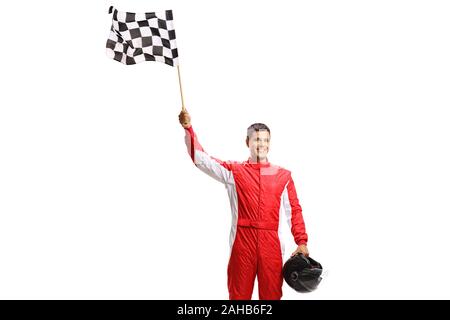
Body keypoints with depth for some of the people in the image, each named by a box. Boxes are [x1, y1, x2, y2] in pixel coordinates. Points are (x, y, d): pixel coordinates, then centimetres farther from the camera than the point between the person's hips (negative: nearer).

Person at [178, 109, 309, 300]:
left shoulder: (283, 175, 8)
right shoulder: (234, 171, 6)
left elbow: (294, 210, 7)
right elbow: (201, 159, -2)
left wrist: (302, 242, 0)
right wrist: (189, 129, -13)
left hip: (271, 243, 1)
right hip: (242, 241, -1)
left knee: (272, 295, 7)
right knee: (239, 294, 8)